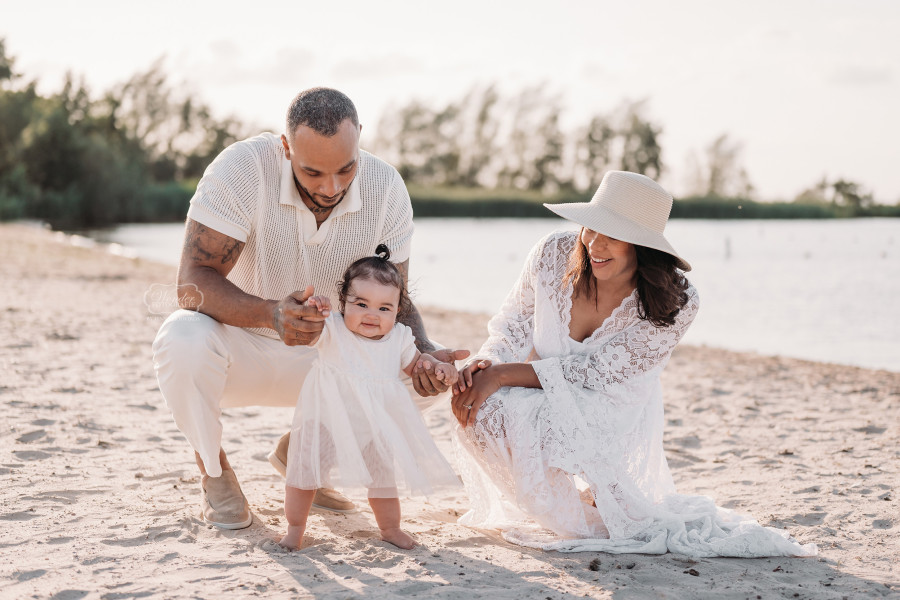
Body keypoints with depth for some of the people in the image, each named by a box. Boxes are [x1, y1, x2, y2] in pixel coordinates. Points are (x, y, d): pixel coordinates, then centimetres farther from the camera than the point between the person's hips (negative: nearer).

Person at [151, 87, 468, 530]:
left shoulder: (386, 188, -15)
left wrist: (425, 353, -30)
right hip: (238, 348, -4)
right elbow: (192, 284, -31)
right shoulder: (243, 168, -27)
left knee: (418, 378, -17)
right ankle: (213, 472, -5)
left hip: (320, 356, 4)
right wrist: (271, 313, -50)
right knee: (183, 341, -37)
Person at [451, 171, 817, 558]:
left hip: (610, 428, -5)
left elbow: (592, 372, -23)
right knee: (480, 407, -27)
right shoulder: (553, 255, -12)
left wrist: (502, 375, -30)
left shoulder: (674, 306, -21)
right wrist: (486, 362, -21)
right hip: (535, 412, 5)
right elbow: (513, 325, 2)